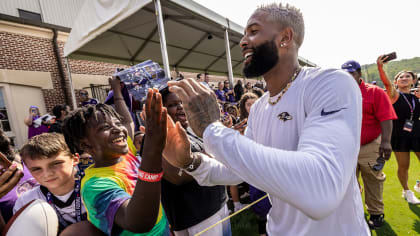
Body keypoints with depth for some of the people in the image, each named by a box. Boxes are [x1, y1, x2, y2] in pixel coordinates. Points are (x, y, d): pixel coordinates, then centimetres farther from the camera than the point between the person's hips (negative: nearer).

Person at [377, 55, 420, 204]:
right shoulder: (394, 94, -4)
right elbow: (386, 83, -26)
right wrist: (380, 67, -42)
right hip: (399, 136, -3)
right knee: (403, 166, 7)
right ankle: (406, 191, 29)